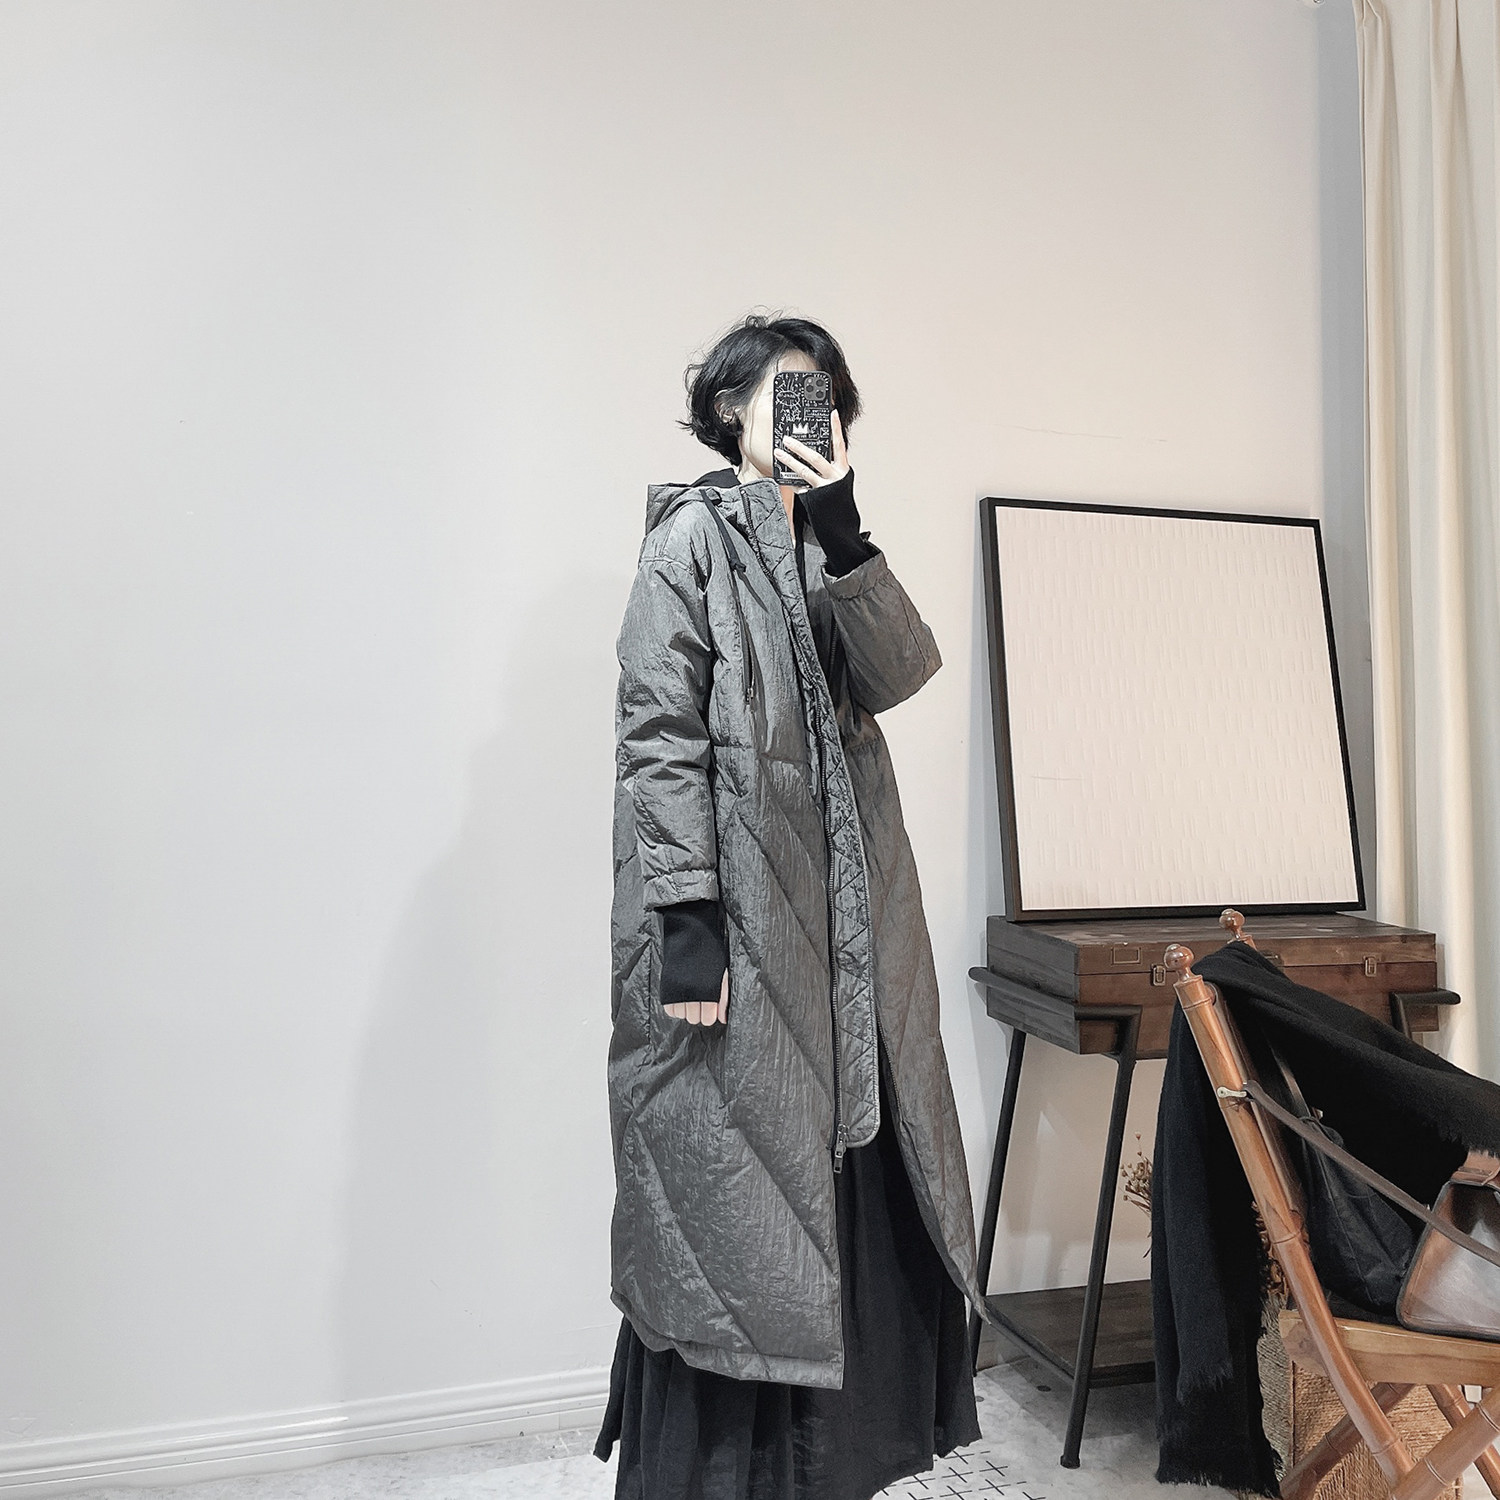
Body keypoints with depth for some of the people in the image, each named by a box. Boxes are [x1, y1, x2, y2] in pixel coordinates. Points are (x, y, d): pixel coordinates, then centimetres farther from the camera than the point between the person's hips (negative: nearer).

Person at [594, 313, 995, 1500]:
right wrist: (685, 918, -21)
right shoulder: (696, 532, -4)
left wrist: (843, 537, -12)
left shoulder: (821, 545, 17)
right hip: (735, 927, -7)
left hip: (842, 921, 8)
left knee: (847, 1196, 14)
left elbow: (896, 672, 0)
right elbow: (658, 734, -13)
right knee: (726, 1205, 2)